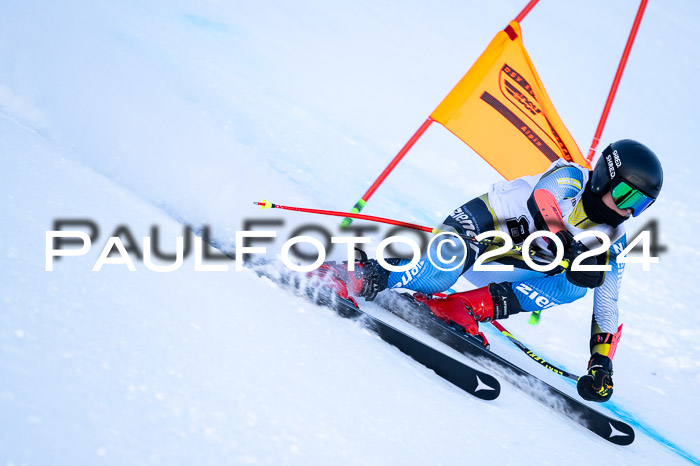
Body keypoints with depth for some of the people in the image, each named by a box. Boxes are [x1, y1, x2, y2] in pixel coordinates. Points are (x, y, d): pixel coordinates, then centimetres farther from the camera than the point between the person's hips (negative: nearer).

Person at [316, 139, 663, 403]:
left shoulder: (613, 241, 1)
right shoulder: (571, 178, -16)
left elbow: (607, 302, 4)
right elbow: (541, 200, -36)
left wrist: (602, 361, -4)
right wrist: (571, 249, -46)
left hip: (508, 262, 7)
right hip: (475, 230, -7)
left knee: (574, 286, -18)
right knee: (438, 275, -39)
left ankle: (465, 309, -21)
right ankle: (364, 276, -19)